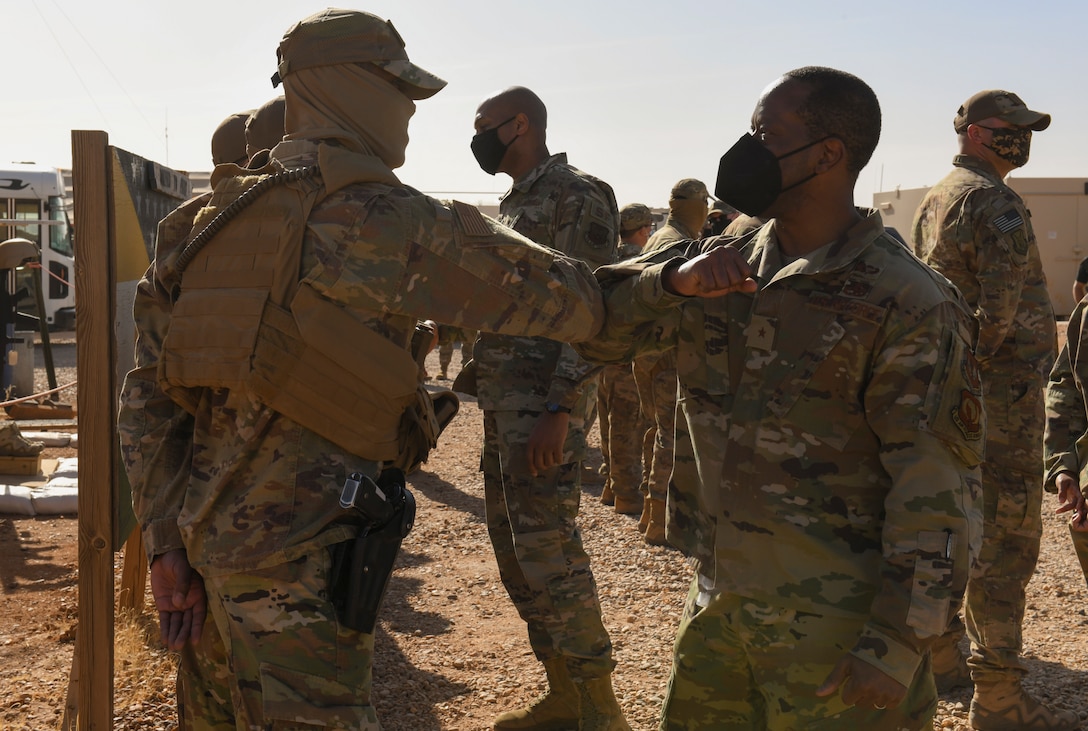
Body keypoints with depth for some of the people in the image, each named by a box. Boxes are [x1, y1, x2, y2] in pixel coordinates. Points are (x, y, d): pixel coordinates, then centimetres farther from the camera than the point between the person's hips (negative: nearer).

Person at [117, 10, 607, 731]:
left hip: (205, 538, 8)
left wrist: (168, 547, 12)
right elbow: (563, 299, -9)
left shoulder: (210, 221, 9)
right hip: (296, 564, -8)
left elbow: (146, 400, 9)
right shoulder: (379, 214, -13)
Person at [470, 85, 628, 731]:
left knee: (547, 546, -9)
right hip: (501, 401, 10)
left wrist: (558, 410, -24)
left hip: (545, 403, -10)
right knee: (512, 541, 12)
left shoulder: (578, 195, -10)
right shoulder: (514, 204, 19)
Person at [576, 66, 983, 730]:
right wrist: (673, 281, -15)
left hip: (834, 627, -6)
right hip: (718, 604, 6)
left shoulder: (907, 304, -14)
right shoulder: (722, 268, 5)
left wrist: (896, 648, -16)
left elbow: (937, 490, -14)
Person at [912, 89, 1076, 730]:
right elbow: (1004, 293, -24)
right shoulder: (992, 199, -14)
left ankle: (940, 657, 30)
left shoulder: (935, 200, 16)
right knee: (1006, 539, -5)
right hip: (1003, 389, -10)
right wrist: (983, 352, -10)